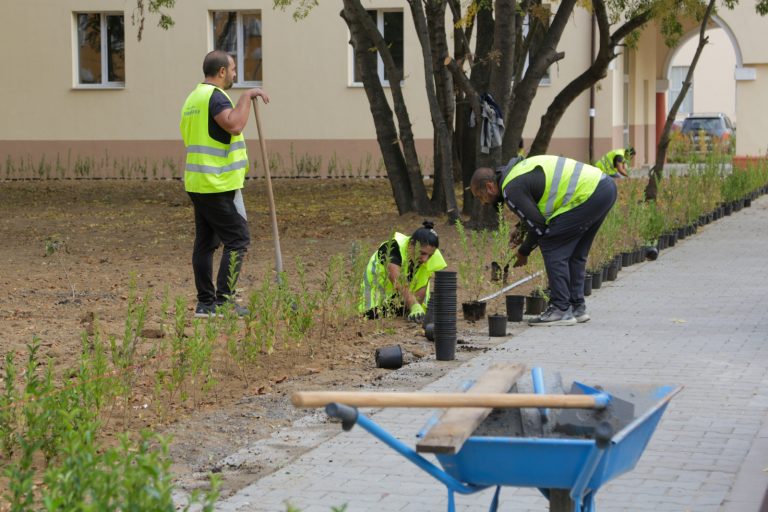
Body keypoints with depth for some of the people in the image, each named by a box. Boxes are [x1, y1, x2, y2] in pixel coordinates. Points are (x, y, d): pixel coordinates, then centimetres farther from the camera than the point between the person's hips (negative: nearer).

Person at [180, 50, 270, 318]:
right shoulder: (215, 96, -14)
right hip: (219, 185, -10)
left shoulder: (193, 98, 17)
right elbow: (234, 125, -32)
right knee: (237, 239, -5)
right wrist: (247, 95, -20)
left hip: (198, 183, 10)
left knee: (205, 242, 9)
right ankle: (223, 300, -8)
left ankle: (205, 302, 10)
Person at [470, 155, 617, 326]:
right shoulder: (519, 169, 21)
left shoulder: (511, 189, -9)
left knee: (551, 246, -3)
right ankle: (577, 308, 22)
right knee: (574, 252, 18)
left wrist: (523, 252, 10)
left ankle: (561, 310, -3)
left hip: (588, 194, -10)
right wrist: (522, 228, 22)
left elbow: (538, 226, -6)